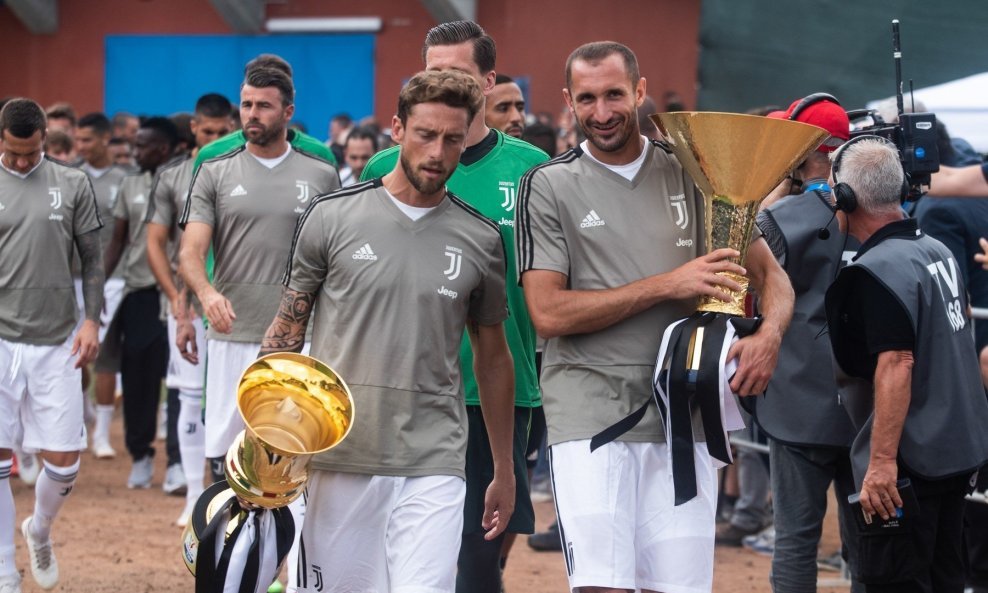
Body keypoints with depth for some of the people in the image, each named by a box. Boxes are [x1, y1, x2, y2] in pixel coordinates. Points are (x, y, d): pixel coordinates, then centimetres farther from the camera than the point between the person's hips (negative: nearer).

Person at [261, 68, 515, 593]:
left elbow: (493, 356, 16)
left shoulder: (480, 239, 7)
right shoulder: (331, 218, 2)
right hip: (339, 457, 0)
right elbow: (287, 328, 6)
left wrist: (504, 471, 18)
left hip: (433, 465, 1)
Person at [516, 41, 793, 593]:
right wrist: (668, 284, -12)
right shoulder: (549, 186, 2)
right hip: (591, 413, -3)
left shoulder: (693, 175, 11)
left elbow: (771, 274, 11)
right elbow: (548, 313, -7)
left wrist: (769, 335, -12)